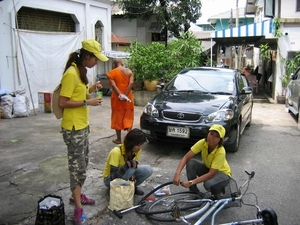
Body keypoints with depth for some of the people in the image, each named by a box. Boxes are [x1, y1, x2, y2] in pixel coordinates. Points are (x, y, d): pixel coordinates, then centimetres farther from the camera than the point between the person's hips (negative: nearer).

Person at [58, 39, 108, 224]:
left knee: (83, 163, 18)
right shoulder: (71, 73, -20)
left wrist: (92, 89, 2)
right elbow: (63, 103, -21)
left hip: (83, 126, 10)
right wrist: (87, 102, -21)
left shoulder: (81, 71, 10)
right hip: (73, 128, -10)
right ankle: (78, 207, 7)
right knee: (77, 165, -3)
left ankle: (77, 195, 34)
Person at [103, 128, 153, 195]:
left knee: (148, 169, -17)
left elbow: (136, 164, 0)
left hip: (126, 175, 6)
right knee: (130, 168, -35)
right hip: (110, 180, -6)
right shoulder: (116, 152, -31)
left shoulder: (137, 150, -13)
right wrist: (127, 165, -46)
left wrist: (132, 175, -23)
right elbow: (113, 176, -31)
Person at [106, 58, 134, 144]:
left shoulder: (112, 72, -2)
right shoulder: (129, 71, 5)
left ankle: (119, 139, 14)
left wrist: (120, 95, -20)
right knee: (128, 117, 10)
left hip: (117, 98, -2)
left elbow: (113, 85, -15)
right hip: (128, 97, 2)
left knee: (118, 118, 7)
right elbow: (131, 83, -8)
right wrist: (125, 95, -12)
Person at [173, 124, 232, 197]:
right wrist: (177, 174, -40)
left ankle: (219, 188, 1)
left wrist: (191, 182, -42)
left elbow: (211, 174, -36)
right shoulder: (203, 143, -22)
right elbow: (186, 157, -25)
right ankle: (194, 193, -8)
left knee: (209, 184, -36)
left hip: (222, 173, -4)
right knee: (190, 163, -24)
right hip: (208, 168, 5)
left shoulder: (221, 152, -33)